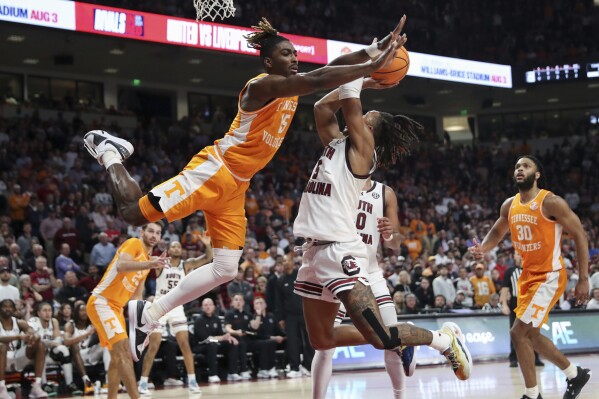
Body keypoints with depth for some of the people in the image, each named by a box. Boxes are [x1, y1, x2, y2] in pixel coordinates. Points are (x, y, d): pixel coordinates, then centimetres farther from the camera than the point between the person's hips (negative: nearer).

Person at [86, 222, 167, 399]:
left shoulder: (147, 260, 18)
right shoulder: (133, 243, -9)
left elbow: (136, 294, 22)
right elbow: (121, 266, -30)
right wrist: (150, 264, -41)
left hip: (116, 307, 10)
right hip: (101, 303, -10)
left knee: (118, 356, 14)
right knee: (122, 352, -19)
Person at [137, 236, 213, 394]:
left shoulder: (186, 265, 1)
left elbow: (208, 258, -10)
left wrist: (207, 245, -29)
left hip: (176, 308, 2)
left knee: (185, 345, -3)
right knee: (153, 347, -3)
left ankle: (192, 381, 3)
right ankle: (143, 382, 5)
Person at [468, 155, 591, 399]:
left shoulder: (550, 202, -17)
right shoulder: (509, 205, 4)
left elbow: (579, 235, -13)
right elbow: (497, 232, 21)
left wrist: (584, 279, -15)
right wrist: (483, 249, -2)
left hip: (549, 276, -8)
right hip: (528, 275, 8)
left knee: (518, 332, -14)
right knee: (530, 335, 16)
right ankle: (575, 375, 34)